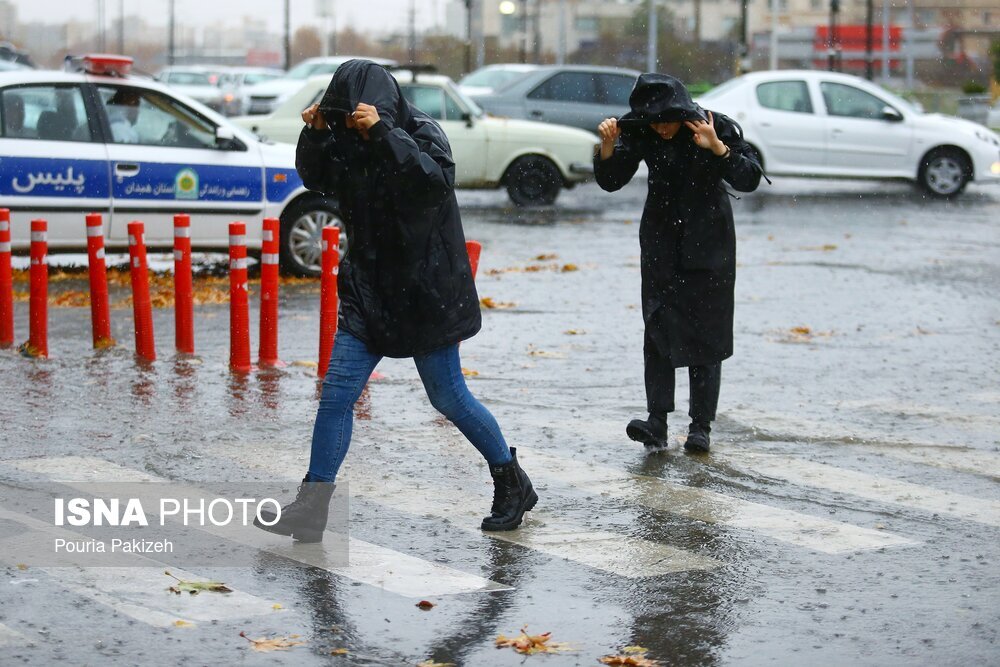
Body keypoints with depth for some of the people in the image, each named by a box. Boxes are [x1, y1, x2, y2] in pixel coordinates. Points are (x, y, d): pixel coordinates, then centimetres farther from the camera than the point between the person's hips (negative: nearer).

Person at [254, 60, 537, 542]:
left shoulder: (421, 131, -12)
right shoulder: (350, 140, 5)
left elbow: (437, 178, -29)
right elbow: (317, 180, 14)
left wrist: (383, 132, -33)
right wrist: (315, 134, -4)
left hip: (426, 291, -6)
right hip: (370, 289, 6)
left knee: (448, 397, 3)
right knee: (336, 393, -1)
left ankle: (513, 485, 22)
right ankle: (311, 509, 2)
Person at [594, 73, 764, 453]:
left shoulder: (716, 127, -15)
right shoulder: (641, 133, -7)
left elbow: (749, 179, -19)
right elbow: (610, 181, -5)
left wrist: (717, 147, -34)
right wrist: (608, 147, -24)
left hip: (708, 243, -2)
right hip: (661, 243, 2)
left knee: (705, 332, 1)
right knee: (658, 327, -8)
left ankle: (701, 426, 6)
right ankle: (657, 421, -12)